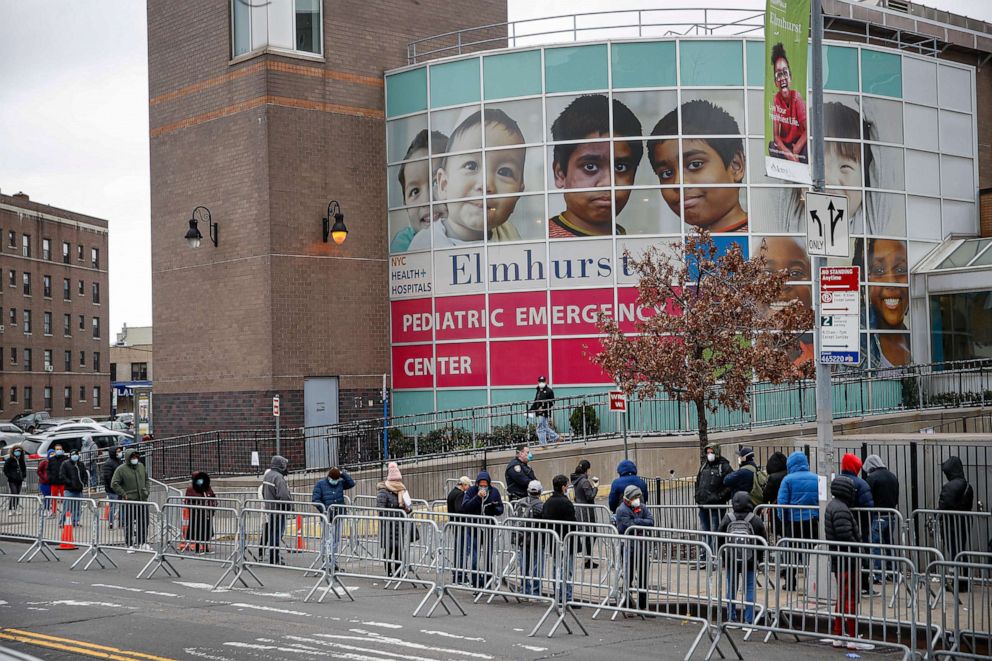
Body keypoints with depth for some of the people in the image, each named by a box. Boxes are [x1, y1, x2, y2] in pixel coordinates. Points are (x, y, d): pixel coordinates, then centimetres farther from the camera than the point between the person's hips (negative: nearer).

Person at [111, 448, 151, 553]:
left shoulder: (141, 466, 10)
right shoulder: (121, 469, -8)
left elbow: (146, 479, 25)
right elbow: (114, 484, -10)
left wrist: (146, 490, 12)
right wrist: (124, 494, -14)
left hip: (142, 500, 6)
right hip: (128, 501, -6)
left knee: (144, 522, 9)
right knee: (129, 524, 1)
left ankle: (141, 543, 22)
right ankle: (130, 545, 10)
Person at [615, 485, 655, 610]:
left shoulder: (641, 507, 8)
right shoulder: (622, 510, -12)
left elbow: (651, 521, -2)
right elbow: (629, 526, -22)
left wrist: (637, 521, -14)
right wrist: (643, 523, -9)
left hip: (642, 545, 7)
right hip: (628, 547, -6)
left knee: (643, 577, 12)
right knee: (629, 577, -1)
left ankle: (643, 606, 23)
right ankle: (629, 606, 8)